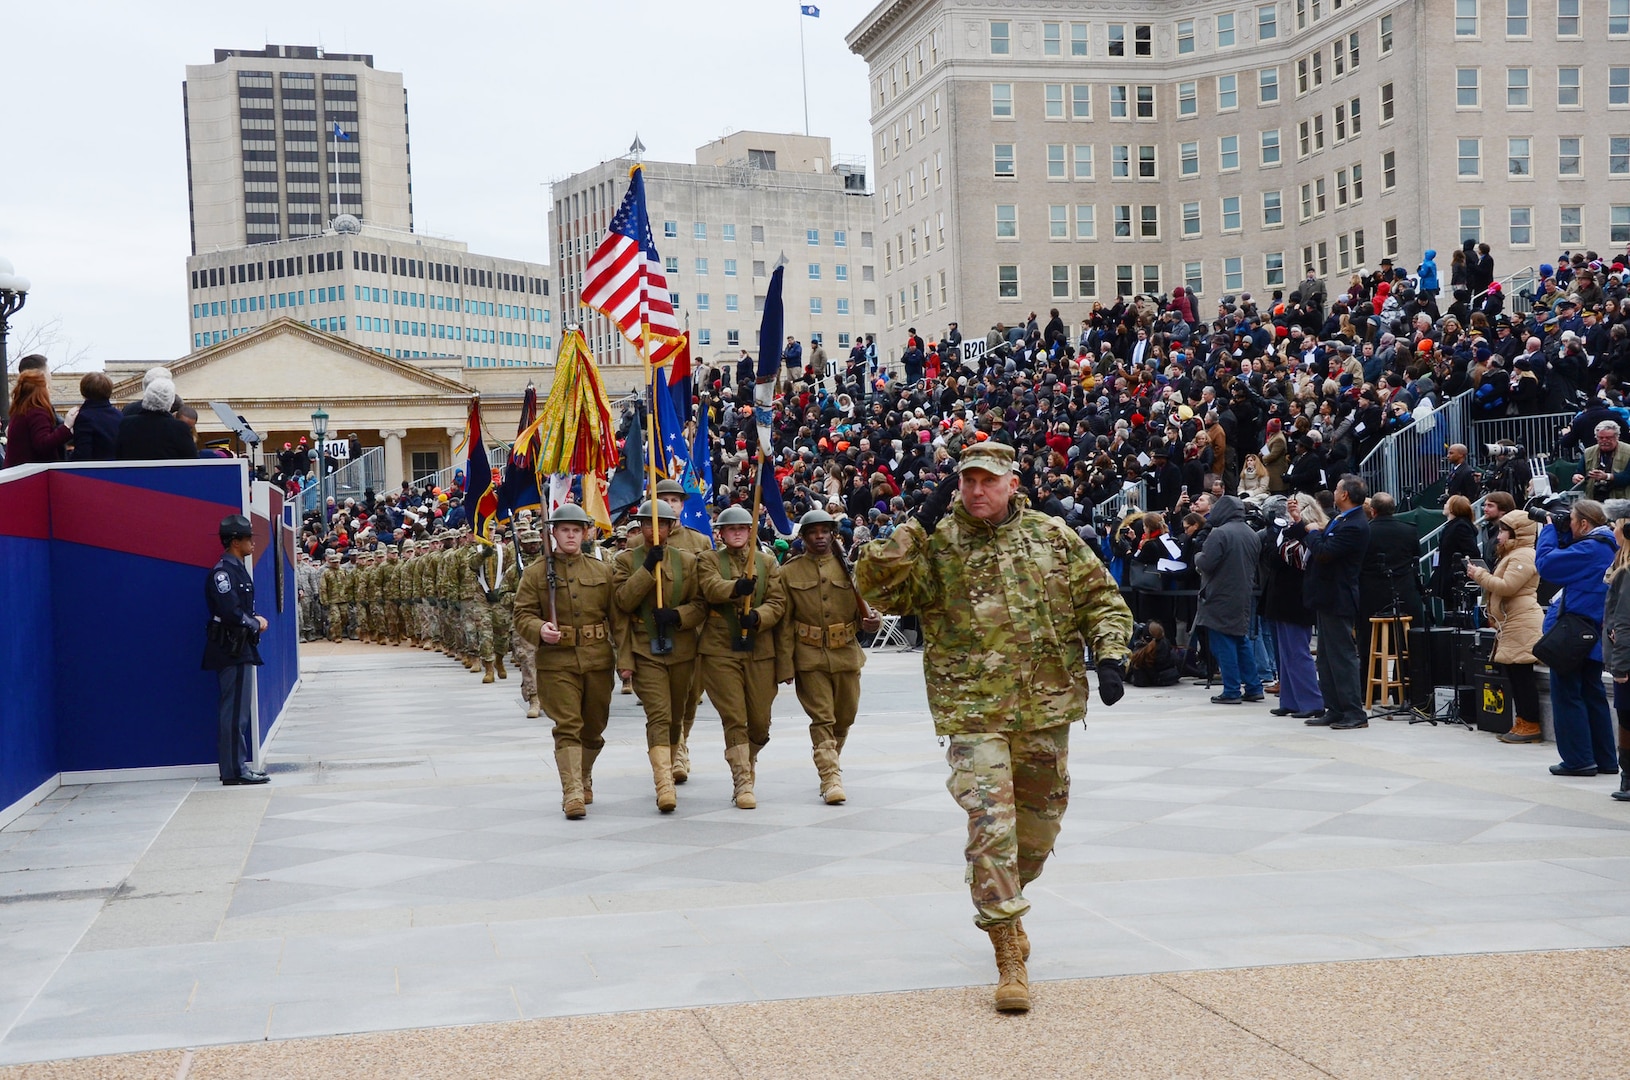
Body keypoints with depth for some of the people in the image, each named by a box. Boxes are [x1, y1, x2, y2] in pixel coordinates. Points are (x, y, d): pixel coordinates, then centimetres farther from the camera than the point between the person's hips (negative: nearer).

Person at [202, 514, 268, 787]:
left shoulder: (237, 569, 14)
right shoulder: (223, 571, -17)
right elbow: (231, 612, -23)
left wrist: (255, 620, 2)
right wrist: (256, 624, -8)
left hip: (240, 648, 10)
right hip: (231, 649, -10)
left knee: (237, 710, 13)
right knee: (234, 711, -7)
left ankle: (238, 766, 20)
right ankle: (234, 771, -4)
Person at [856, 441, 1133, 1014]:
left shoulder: (1053, 537, 5)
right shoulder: (933, 544, -2)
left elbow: (1102, 599, 11)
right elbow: (874, 584, -15)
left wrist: (1109, 657, -4)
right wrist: (919, 525, -20)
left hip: (1047, 708, 4)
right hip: (973, 713, -3)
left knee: (1039, 825, 16)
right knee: (990, 825, -14)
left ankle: (1003, 904, 45)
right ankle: (1010, 957, -7)